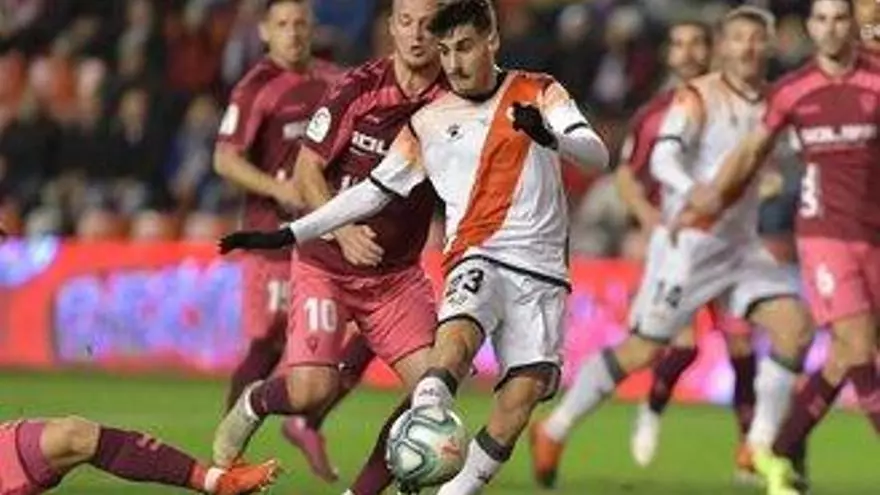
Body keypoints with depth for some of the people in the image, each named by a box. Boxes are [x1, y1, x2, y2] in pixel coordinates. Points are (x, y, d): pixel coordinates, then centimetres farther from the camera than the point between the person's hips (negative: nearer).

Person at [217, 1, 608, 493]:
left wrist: (550, 136, -28)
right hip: (479, 257, -1)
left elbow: (597, 154, -5)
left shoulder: (538, 92, 7)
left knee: (524, 392, -13)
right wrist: (290, 235, 12)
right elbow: (374, 191, 17)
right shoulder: (429, 122, 12)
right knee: (458, 334, -32)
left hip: (542, 270, 1)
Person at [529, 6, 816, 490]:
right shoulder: (697, 98, -13)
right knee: (644, 349, -5)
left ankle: (760, 444, -1)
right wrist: (693, 193, -43)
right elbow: (664, 158, -27)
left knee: (795, 326, -10)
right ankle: (553, 431, 10)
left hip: (742, 245, 6)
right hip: (688, 242, -6)